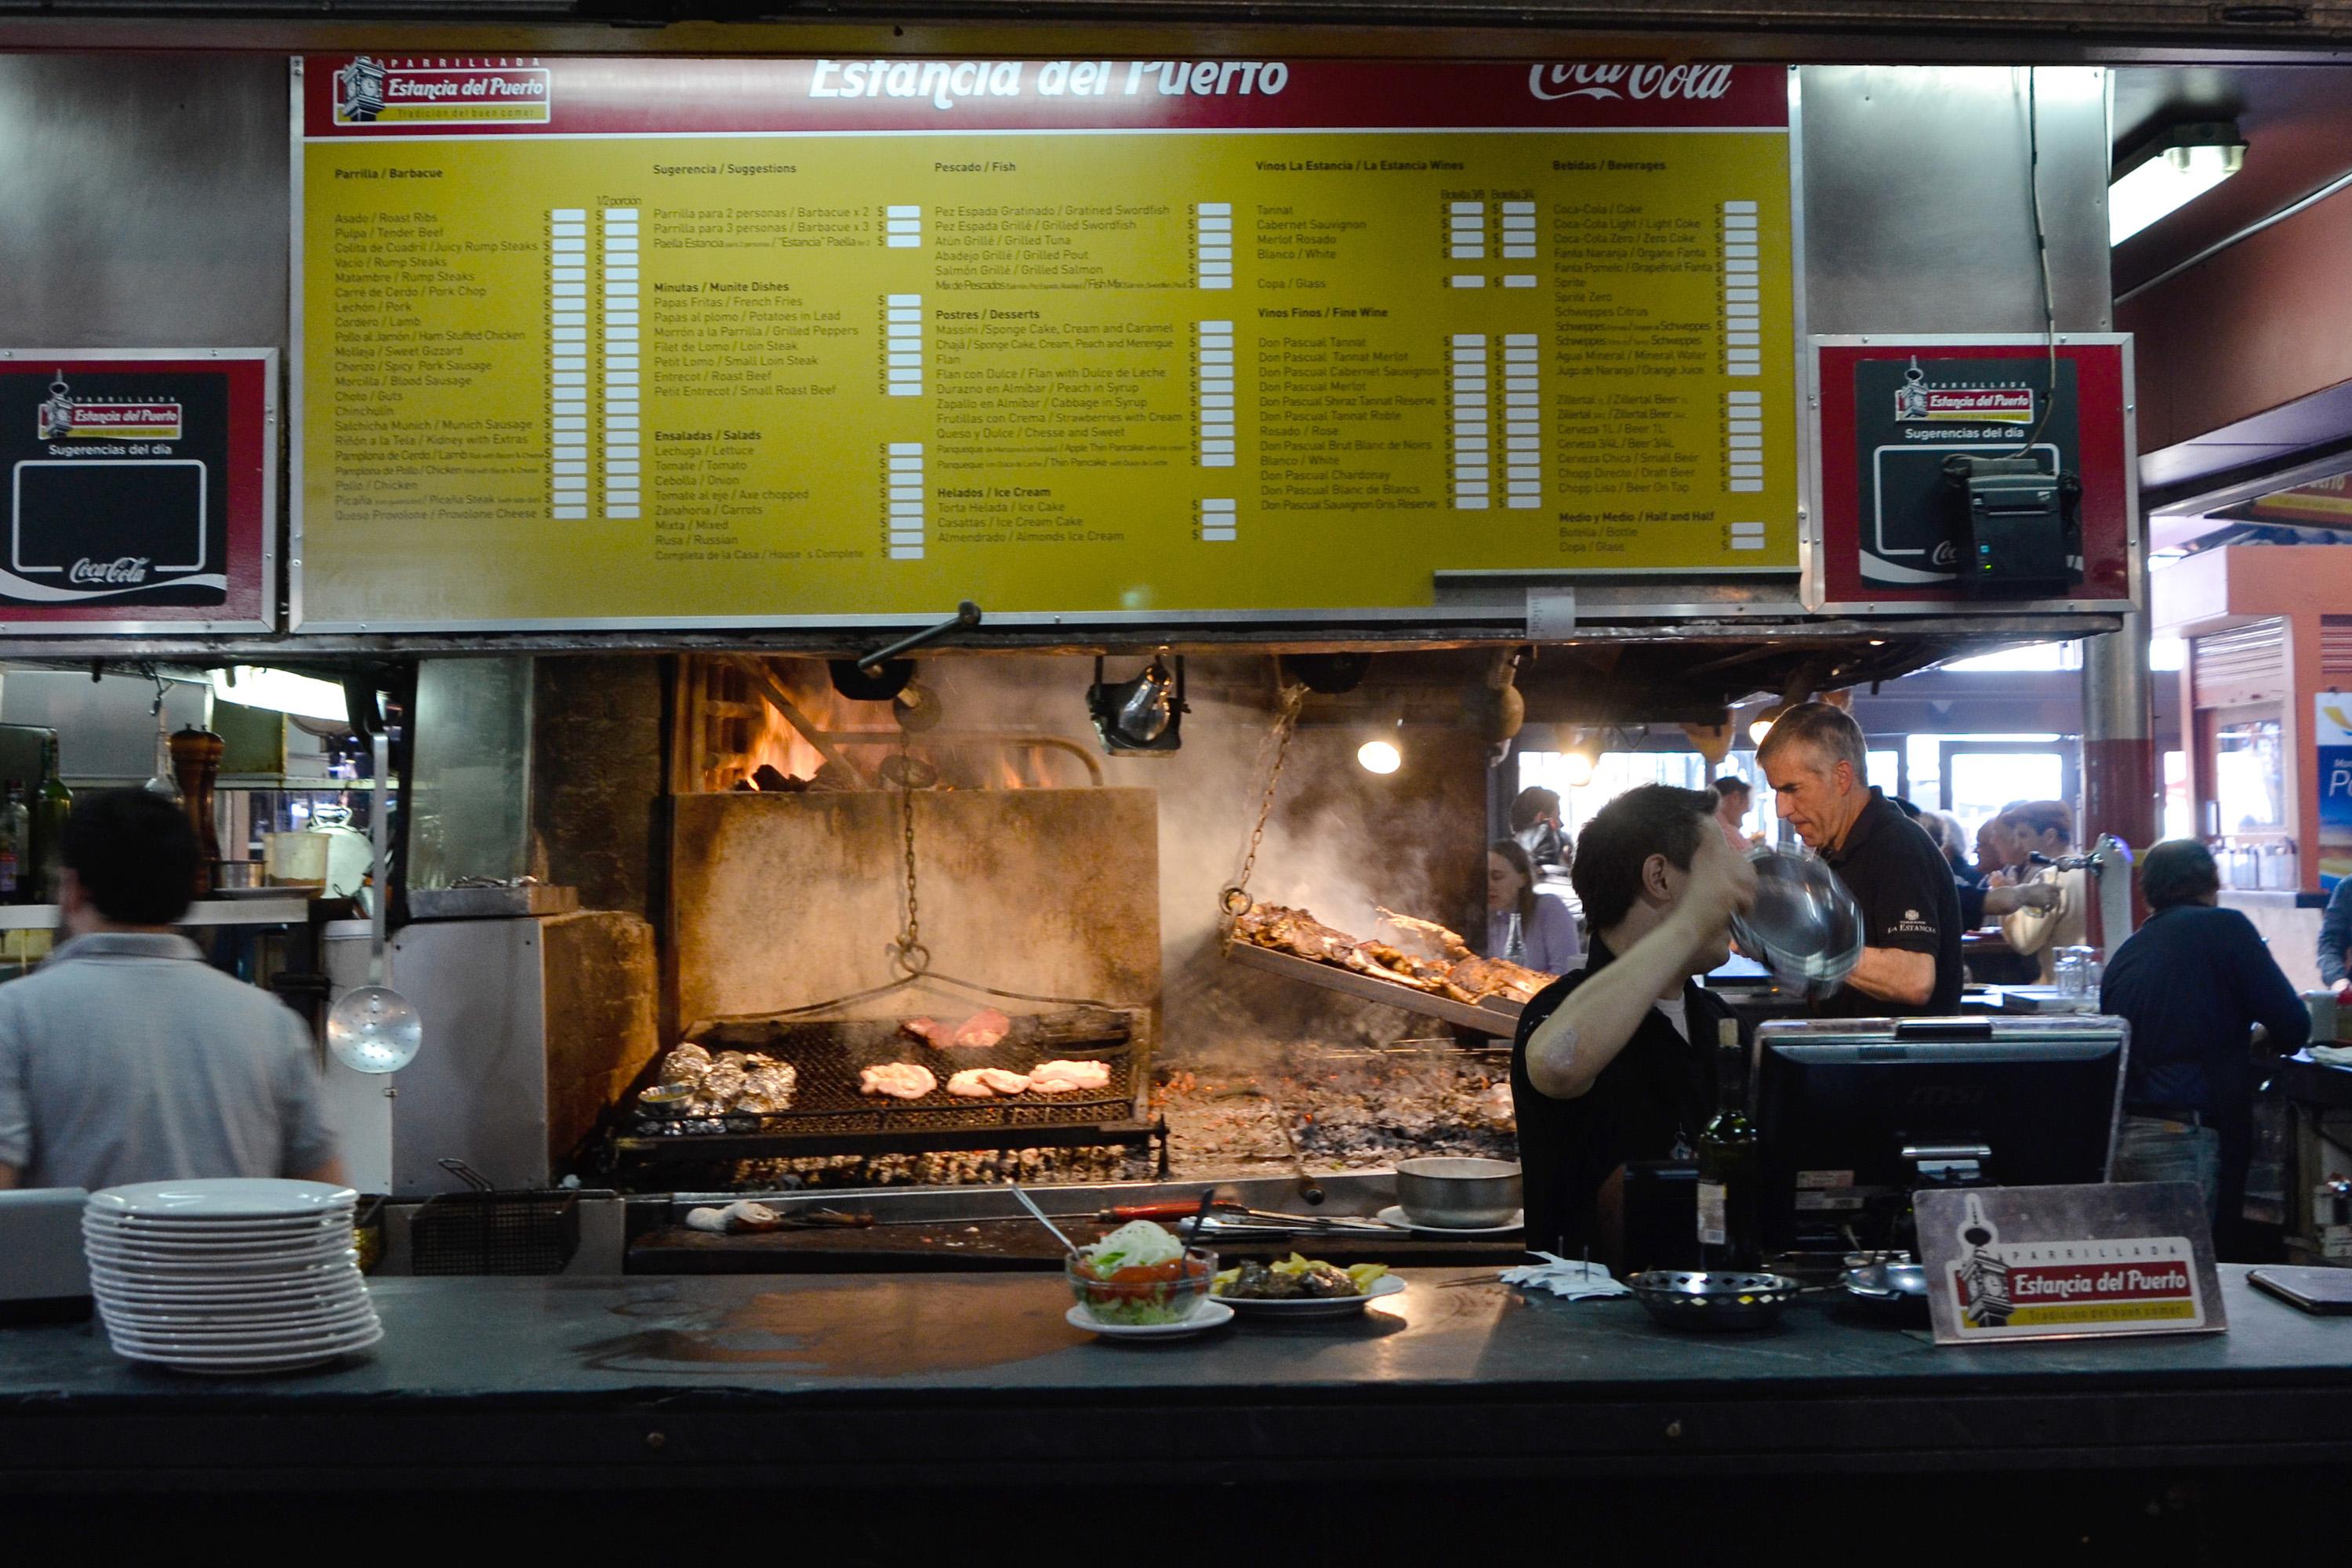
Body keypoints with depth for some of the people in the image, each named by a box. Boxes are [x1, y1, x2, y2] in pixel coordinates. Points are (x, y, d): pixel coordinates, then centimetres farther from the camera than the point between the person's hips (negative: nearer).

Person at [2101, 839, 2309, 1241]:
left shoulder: (2125, 952, 16)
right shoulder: (2224, 926, -1)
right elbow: (2293, 1027, -1)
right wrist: (2256, 1040, 19)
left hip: (2115, 1131, 6)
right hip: (2181, 1138, -6)